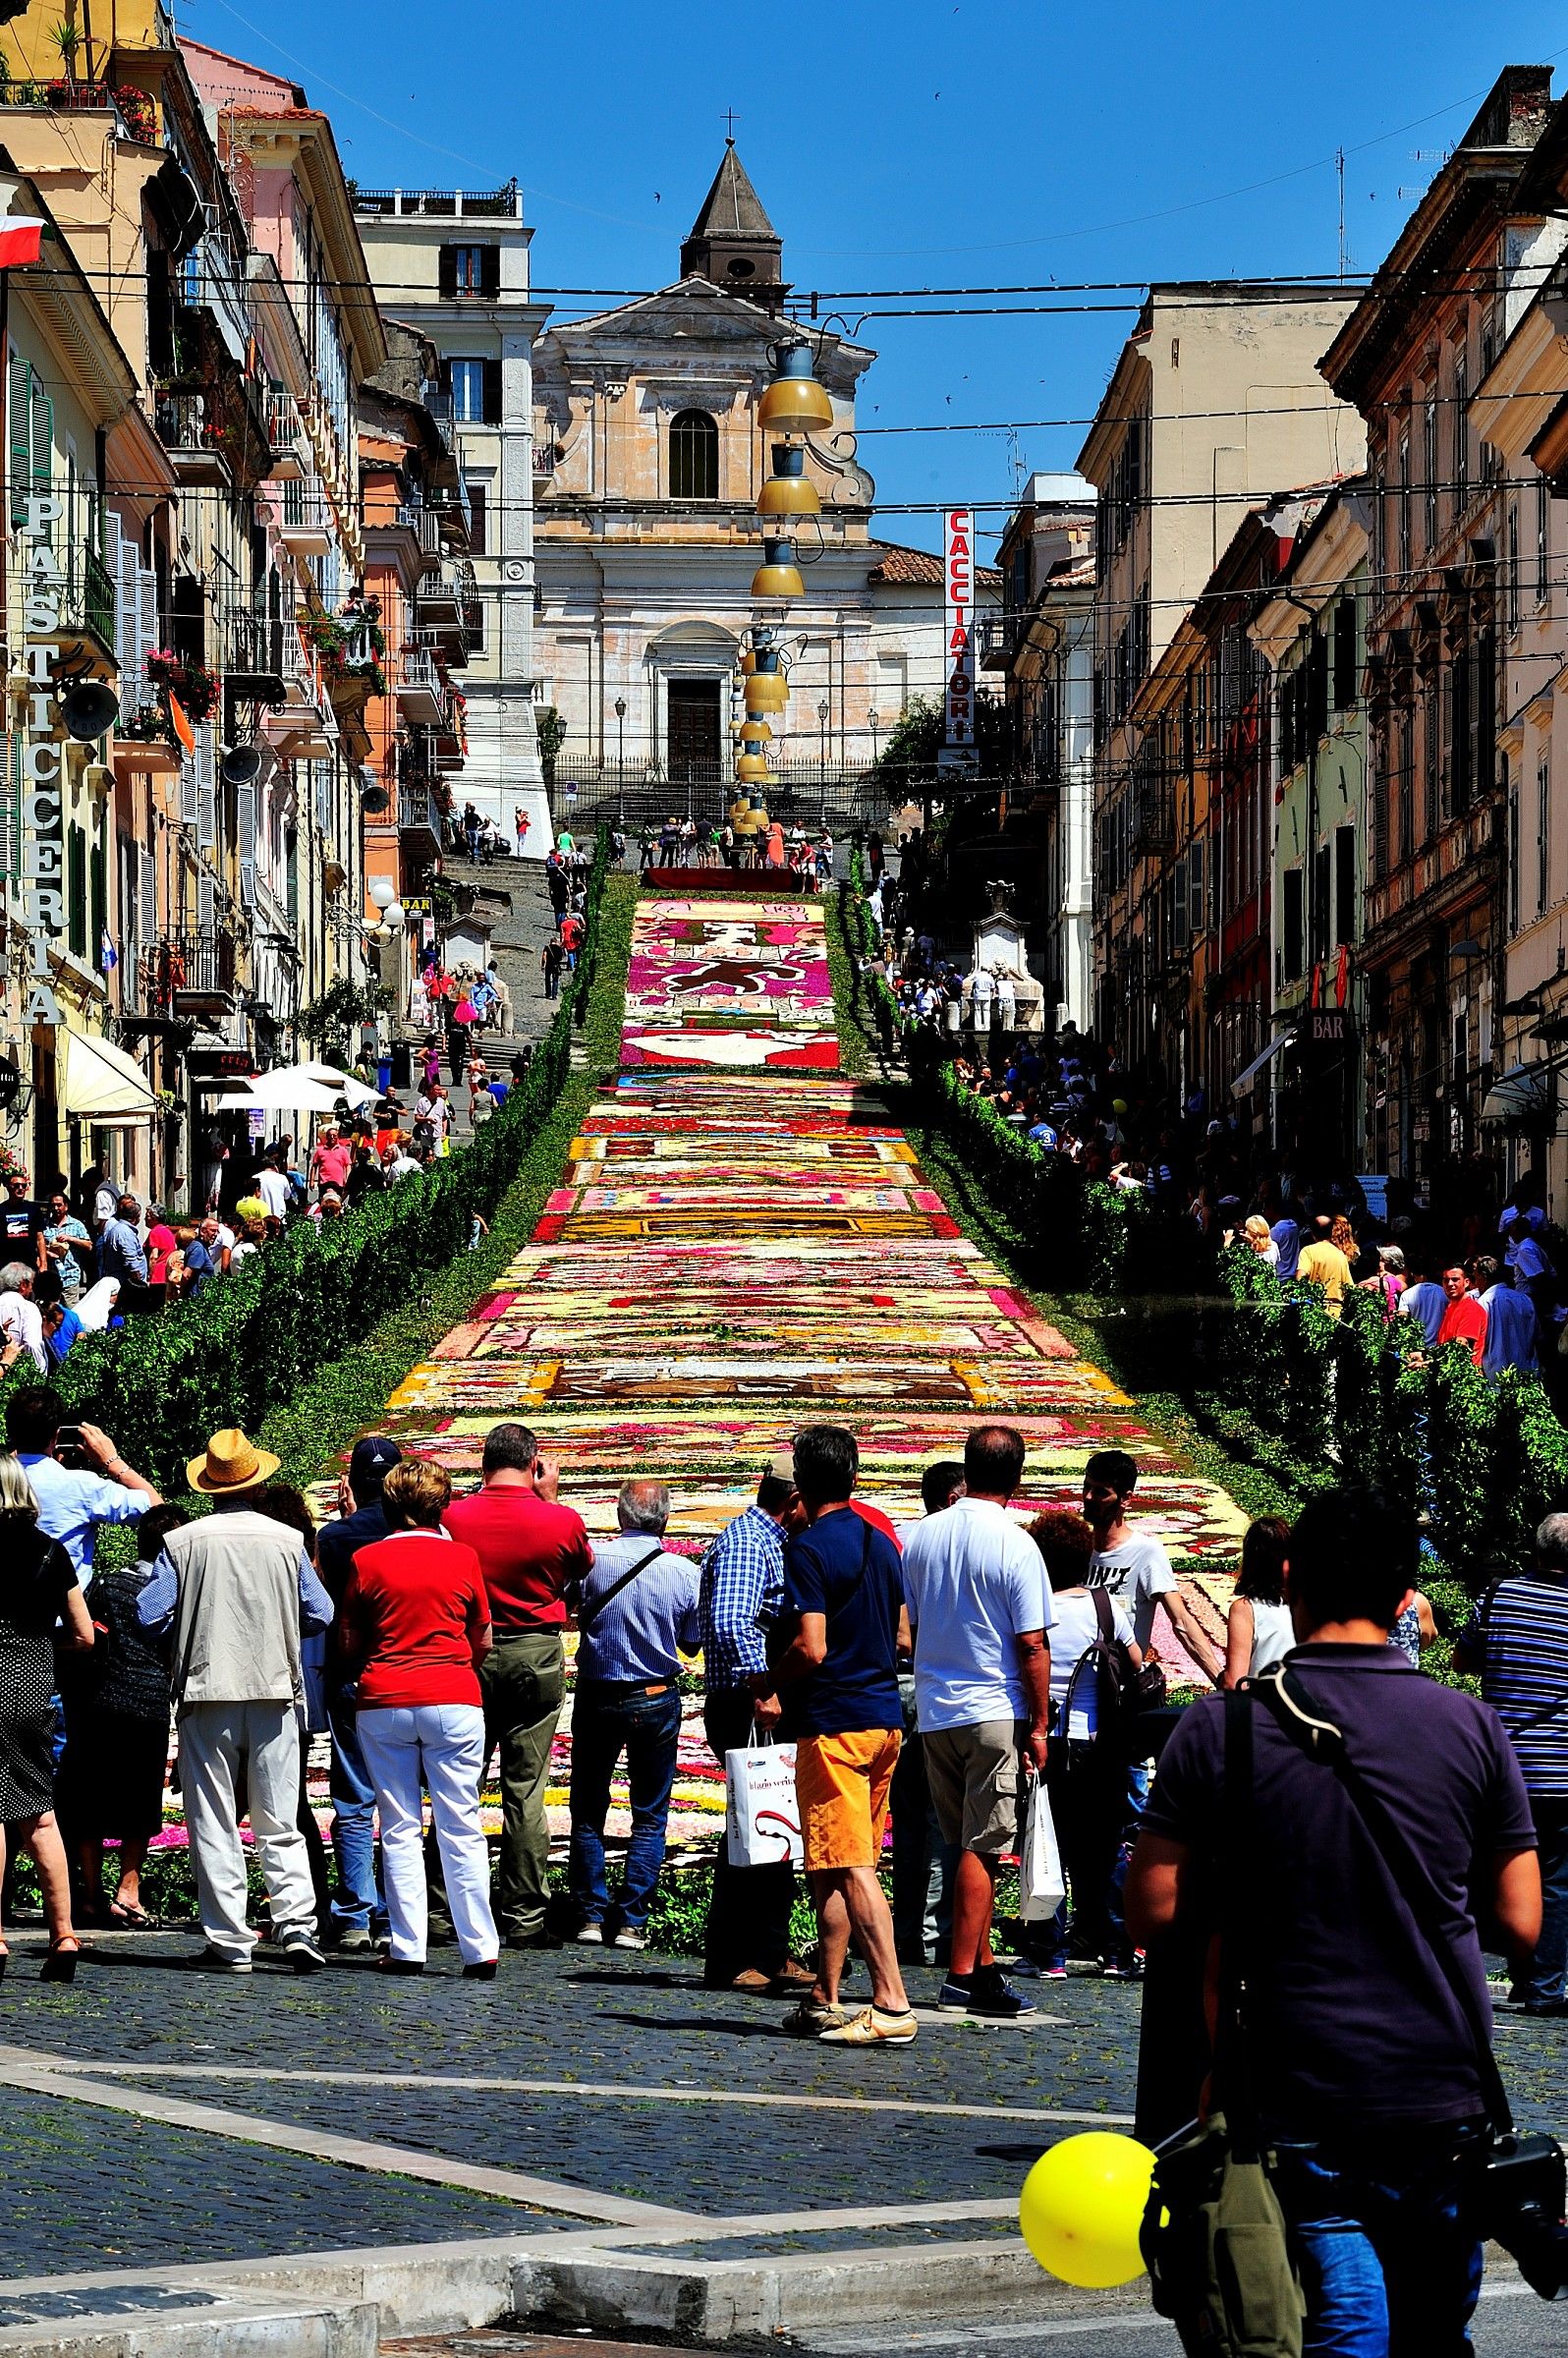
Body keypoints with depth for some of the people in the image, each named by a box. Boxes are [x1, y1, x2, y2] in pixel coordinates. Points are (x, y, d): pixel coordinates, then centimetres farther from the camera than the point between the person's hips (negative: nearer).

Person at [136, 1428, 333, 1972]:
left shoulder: (182, 1543, -3)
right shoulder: (287, 1541, 1)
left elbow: (150, 1616, -5)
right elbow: (320, 1616, 3)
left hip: (207, 1693, -1)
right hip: (274, 1692, 1)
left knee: (213, 1824, 4)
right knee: (279, 1822, 7)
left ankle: (229, 1942, 1)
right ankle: (296, 1923, -9)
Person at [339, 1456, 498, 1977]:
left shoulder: (366, 1560, 2)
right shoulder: (462, 1558, 2)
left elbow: (348, 1645, 8)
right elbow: (482, 1643, 11)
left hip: (383, 1705, 0)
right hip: (453, 1702, 0)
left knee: (399, 1830, 5)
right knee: (461, 1830, 1)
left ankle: (407, 1948, 2)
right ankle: (479, 1950, -2)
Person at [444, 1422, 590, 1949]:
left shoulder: (454, 1517, -7)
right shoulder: (561, 1521, -8)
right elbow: (581, 1568, 14)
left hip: (467, 1655, 1)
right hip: (537, 1656, -1)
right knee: (525, 1792, 2)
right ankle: (524, 1919, 3)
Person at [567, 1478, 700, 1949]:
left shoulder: (592, 1561, -12)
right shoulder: (684, 1572, -10)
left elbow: (577, 1612, 3)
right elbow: (692, 1643, 2)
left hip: (597, 1697, 0)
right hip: (656, 1700, 0)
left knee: (588, 1811, 13)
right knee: (649, 1817, 7)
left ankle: (591, 1916, 9)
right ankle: (631, 1922, 1)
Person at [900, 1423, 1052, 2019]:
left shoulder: (922, 1537, 5)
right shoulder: (1015, 1546, -12)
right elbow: (1032, 1645, -12)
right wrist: (1039, 1725, -6)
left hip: (933, 1713, 6)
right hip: (995, 1712, -6)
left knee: (968, 1843, 15)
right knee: (984, 1847, -2)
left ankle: (982, 1963, 18)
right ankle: (963, 1976, -3)